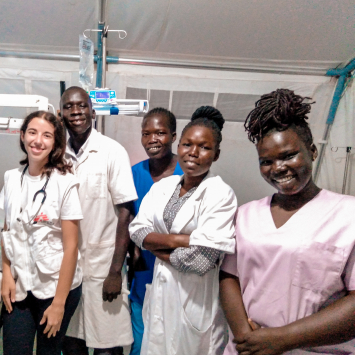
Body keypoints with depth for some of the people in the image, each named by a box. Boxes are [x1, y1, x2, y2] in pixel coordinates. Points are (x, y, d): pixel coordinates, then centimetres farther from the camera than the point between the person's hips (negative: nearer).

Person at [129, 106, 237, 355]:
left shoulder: (221, 195, -17)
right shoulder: (162, 186, 2)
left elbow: (201, 261, -24)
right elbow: (137, 230, -5)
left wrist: (158, 247, -9)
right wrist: (180, 239, -19)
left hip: (197, 295, -5)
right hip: (161, 288, 6)